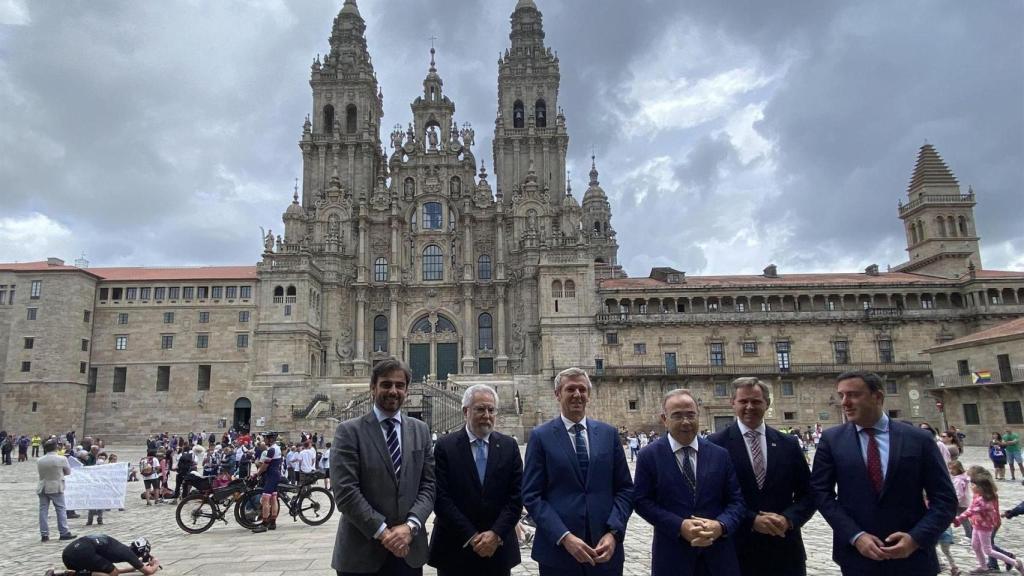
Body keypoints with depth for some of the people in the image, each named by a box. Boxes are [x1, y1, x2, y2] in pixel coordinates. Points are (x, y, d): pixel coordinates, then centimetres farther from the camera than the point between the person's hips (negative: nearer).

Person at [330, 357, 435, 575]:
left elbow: (428, 485, 3)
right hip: (361, 553, -3)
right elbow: (345, 491, -12)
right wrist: (382, 532, -15)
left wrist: (410, 526, -11)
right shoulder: (349, 431, -5)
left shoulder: (420, 430, 8)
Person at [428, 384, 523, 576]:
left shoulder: (509, 446, 2)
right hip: (455, 550, -2)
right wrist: (471, 537, -12)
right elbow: (441, 498, -10)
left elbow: (516, 496, 0)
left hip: (498, 548, 2)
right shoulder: (445, 447, -6)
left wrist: (496, 534, -11)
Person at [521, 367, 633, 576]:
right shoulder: (541, 436, -2)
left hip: (605, 549, 2)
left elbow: (625, 489, 5)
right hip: (558, 550, -2)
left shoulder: (608, 433, 6)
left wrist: (613, 532, -9)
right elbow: (531, 496, -6)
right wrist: (564, 537, -16)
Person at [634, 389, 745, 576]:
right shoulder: (649, 455, -4)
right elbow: (642, 501, -6)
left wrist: (721, 525, -16)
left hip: (719, 552, 2)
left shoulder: (720, 454, 4)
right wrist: (680, 526, -17)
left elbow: (736, 500, 3)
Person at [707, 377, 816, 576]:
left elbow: (808, 494, 7)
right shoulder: (717, 443, -6)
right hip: (738, 550, -3)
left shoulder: (788, 444, 5)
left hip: (785, 551, 3)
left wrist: (788, 519, -10)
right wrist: (751, 520, -16)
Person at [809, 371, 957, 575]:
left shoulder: (919, 439, -2)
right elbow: (821, 491, -3)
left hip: (912, 556, 0)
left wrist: (916, 538, -14)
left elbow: (944, 499, -1)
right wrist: (855, 536, -14)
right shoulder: (831, 439, -1)